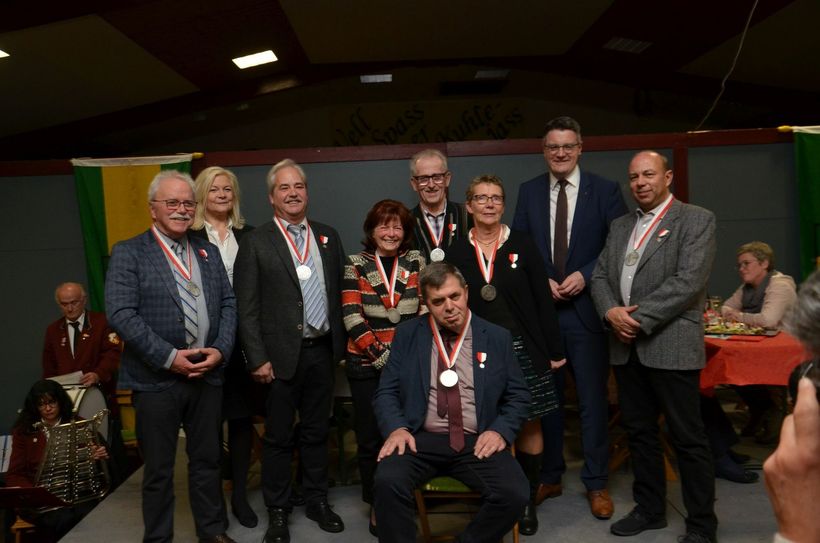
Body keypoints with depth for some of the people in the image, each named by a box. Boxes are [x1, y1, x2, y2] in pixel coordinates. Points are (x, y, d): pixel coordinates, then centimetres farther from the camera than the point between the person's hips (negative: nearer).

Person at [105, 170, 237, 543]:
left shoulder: (208, 252, 11)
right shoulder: (128, 252, -4)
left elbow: (228, 304, 9)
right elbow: (120, 313, -14)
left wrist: (220, 350, -7)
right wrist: (169, 357, -17)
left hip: (207, 374, 4)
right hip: (156, 380, -4)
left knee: (207, 460, 16)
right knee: (158, 469, 10)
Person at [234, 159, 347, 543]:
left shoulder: (328, 236, 10)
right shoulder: (256, 242, -4)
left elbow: (339, 293, 12)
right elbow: (246, 307, -7)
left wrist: (340, 343, 8)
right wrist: (257, 358, -12)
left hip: (322, 350, 4)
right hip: (282, 353, -4)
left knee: (316, 432, 16)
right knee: (278, 437, 8)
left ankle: (317, 501, 30)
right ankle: (277, 511, 23)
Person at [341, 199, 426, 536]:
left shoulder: (416, 262, 6)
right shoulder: (356, 265, 1)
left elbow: (425, 310, 2)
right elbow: (352, 318, -6)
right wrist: (383, 356, -13)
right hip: (367, 365, -1)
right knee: (371, 437, 7)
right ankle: (377, 505, 23)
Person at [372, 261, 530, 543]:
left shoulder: (497, 337, 9)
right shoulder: (407, 335, 9)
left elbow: (518, 395, 11)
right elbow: (387, 392, 7)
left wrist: (501, 430, -7)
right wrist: (396, 427, -12)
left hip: (477, 442, 1)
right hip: (420, 439, -1)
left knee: (514, 494, -24)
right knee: (388, 482, -30)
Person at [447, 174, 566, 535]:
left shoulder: (522, 245, 0)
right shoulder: (457, 252, 2)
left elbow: (543, 300, 0)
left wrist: (555, 350, -2)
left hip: (523, 351, 0)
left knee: (528, 425, 6)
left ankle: (527, 501, 23)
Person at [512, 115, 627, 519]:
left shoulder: (605, 190, 0)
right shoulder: (528, 192, 8)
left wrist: (584, 276, -14)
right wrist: (541, 281, -8)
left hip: (586, 308, -2)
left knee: (592, 399, 6)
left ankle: (596, 483, 21)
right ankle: (549, 476, 28)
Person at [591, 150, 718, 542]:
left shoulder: (696, 220, -2)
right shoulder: (620, 227, 16)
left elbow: (689, 281, -14)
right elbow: (600, 276, 12)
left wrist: (639, 318, -16)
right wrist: (611, 311, -8)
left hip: (670, 345, -6)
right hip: (626, 347, 6)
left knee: (688, 438, 2)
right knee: (639, 431, 15)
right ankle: (649, 509, 30)